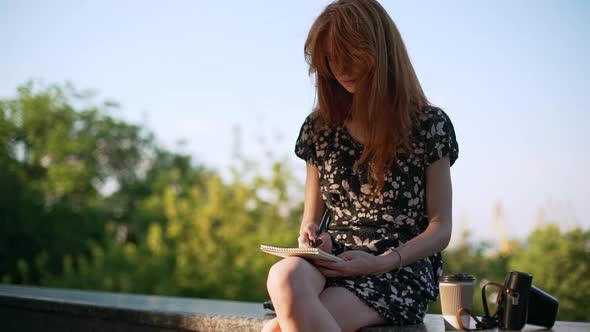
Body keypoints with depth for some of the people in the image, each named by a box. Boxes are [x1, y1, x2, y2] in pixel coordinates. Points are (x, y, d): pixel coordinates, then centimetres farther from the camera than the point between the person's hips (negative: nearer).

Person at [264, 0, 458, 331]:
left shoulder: (429, 124, 2)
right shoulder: (320, 127, 14)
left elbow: (440, 229, 1)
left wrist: (381, 262, -16)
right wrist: (313, 236, -5)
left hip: (403, 268, -4)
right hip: (334, 261, 4)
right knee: (285, 274, -37)